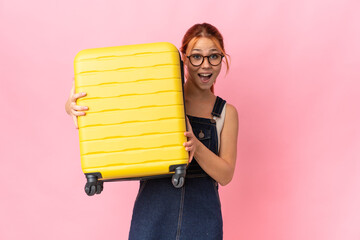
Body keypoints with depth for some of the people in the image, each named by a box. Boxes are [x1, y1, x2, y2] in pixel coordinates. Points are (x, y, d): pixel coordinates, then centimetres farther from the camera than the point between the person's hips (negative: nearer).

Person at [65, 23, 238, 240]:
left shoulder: (226, 113, 5)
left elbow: (225, 175, -2)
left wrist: (196, 146, -19)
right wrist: (73, 106, -21)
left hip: (201, 221, 1)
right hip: (152, 213, -1)